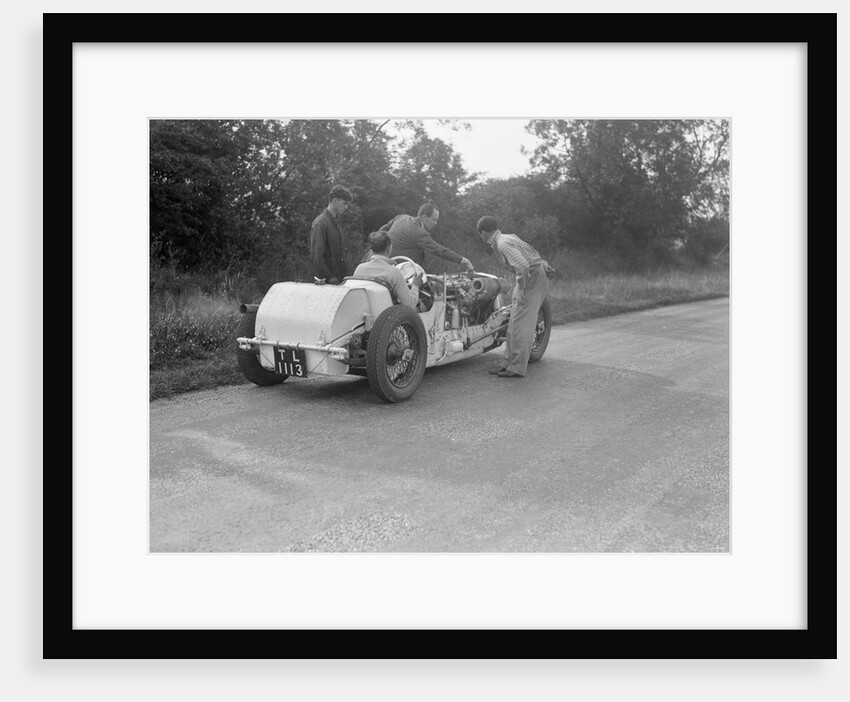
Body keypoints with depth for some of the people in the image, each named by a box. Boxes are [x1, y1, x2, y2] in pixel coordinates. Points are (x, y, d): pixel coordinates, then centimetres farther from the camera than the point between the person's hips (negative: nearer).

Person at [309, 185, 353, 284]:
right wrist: (330, 278, -19)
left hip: (340, 278, 8)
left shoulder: (336, 222, 16)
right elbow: (316, 256, -17)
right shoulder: (320, 223, -12)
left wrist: (346, 275, 9)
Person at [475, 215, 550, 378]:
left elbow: (523, 265, -31)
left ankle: (517, 368, -5)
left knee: (522, 323, -8)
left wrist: (521, 289, -24)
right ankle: (507, 362, 15)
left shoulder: (503, 244, -20)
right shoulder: (507, 237, 11)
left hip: (534, 278, -10)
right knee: (514, 322, 10)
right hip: (528, 277, 10)